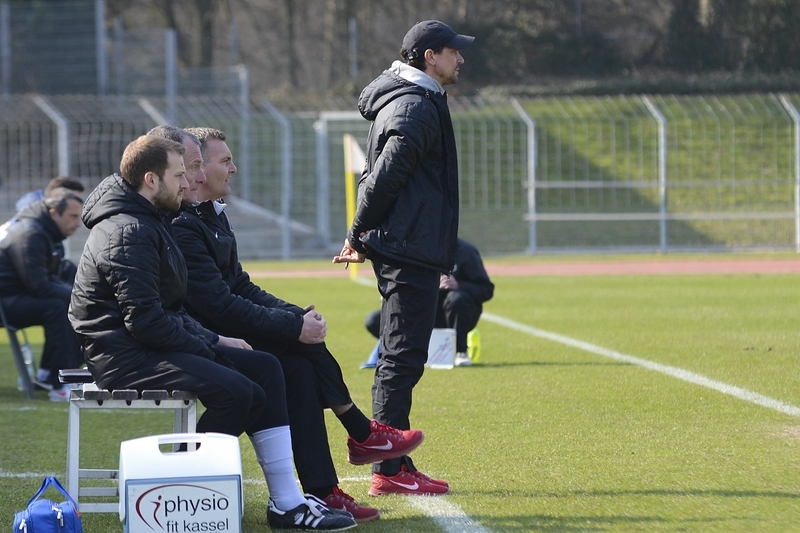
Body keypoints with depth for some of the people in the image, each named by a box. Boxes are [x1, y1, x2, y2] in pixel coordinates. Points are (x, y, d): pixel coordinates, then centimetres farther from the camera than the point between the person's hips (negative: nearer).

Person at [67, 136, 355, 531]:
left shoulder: (149, 224, 18)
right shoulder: (128, 234, -17)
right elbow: (145, 321, -23)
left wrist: (212, 340, 10)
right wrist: (207, 346, -12)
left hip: (151, 344, 11)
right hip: (124, 354, -11)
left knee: (265, 368, 2)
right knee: (237, 391, -25)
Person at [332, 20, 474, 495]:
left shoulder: (406, 101, 19)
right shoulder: (417, 108, -14)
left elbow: (379, 179, 20)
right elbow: (383, 179, -19)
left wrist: (361, 237, 15)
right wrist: (360, 237, -8)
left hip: (400, 249, 11)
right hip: (412, 250, -10)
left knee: (401, 358, 12)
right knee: (403, 358, -9)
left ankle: (394, 463, 16)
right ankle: (390, 471, -8)